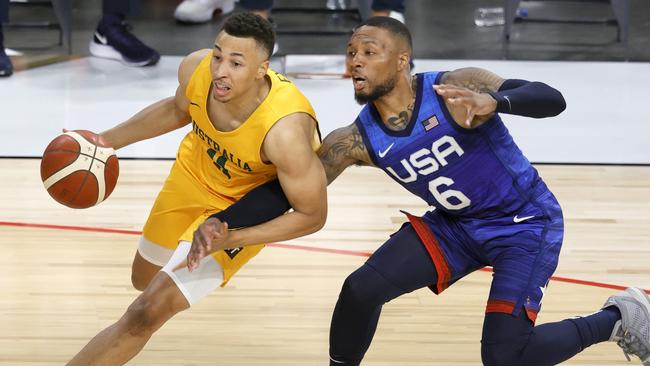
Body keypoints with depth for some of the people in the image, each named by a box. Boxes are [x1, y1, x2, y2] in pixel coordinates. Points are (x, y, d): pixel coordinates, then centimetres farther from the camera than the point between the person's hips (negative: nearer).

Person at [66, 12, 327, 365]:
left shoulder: (284, 131, -41)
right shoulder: (196, 68, -27)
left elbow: (312, 215, -27)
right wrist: (107, 140, -3)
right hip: (193, 173, 6)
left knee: (148, 312, -14)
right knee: (145, 278, 28)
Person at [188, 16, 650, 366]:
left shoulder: (458, 89, -27)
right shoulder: (355, 141, -13)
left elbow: (551, 99, -33)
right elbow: (288, 190, -11)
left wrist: (494, 101, -53)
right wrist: (223, 227, -27)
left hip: (526, 222, -5)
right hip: (455, 224, 5)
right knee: (362, 288, -11)